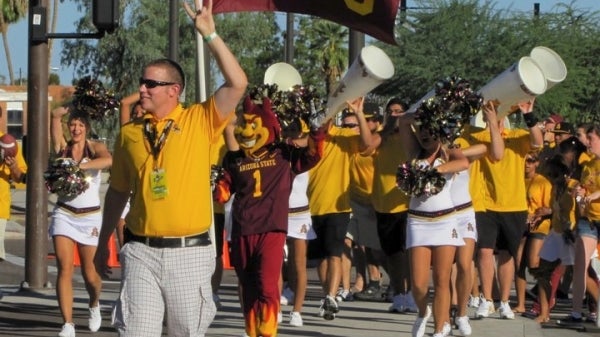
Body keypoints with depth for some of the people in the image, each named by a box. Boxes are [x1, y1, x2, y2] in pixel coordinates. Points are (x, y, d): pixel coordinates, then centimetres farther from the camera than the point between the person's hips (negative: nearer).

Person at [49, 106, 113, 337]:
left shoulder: (95, 148, -1)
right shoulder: (63, 147, 4)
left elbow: (108, 160, -26)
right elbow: (56, 116, -9)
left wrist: (80, 166, -33)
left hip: (90, 216, -1)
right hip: (64, 214, 1)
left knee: (90, 273, 4)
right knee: (64, 269, -12)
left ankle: (94, 305, 38)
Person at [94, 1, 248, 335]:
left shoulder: (200, 121, -1)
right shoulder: (130, 133, 8)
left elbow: (237, 84, -14)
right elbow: (118, 191, 17)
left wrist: (210, 35, -17)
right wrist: (103, 242, 19)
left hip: (189, 252, -2)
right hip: (141, 251, 2)